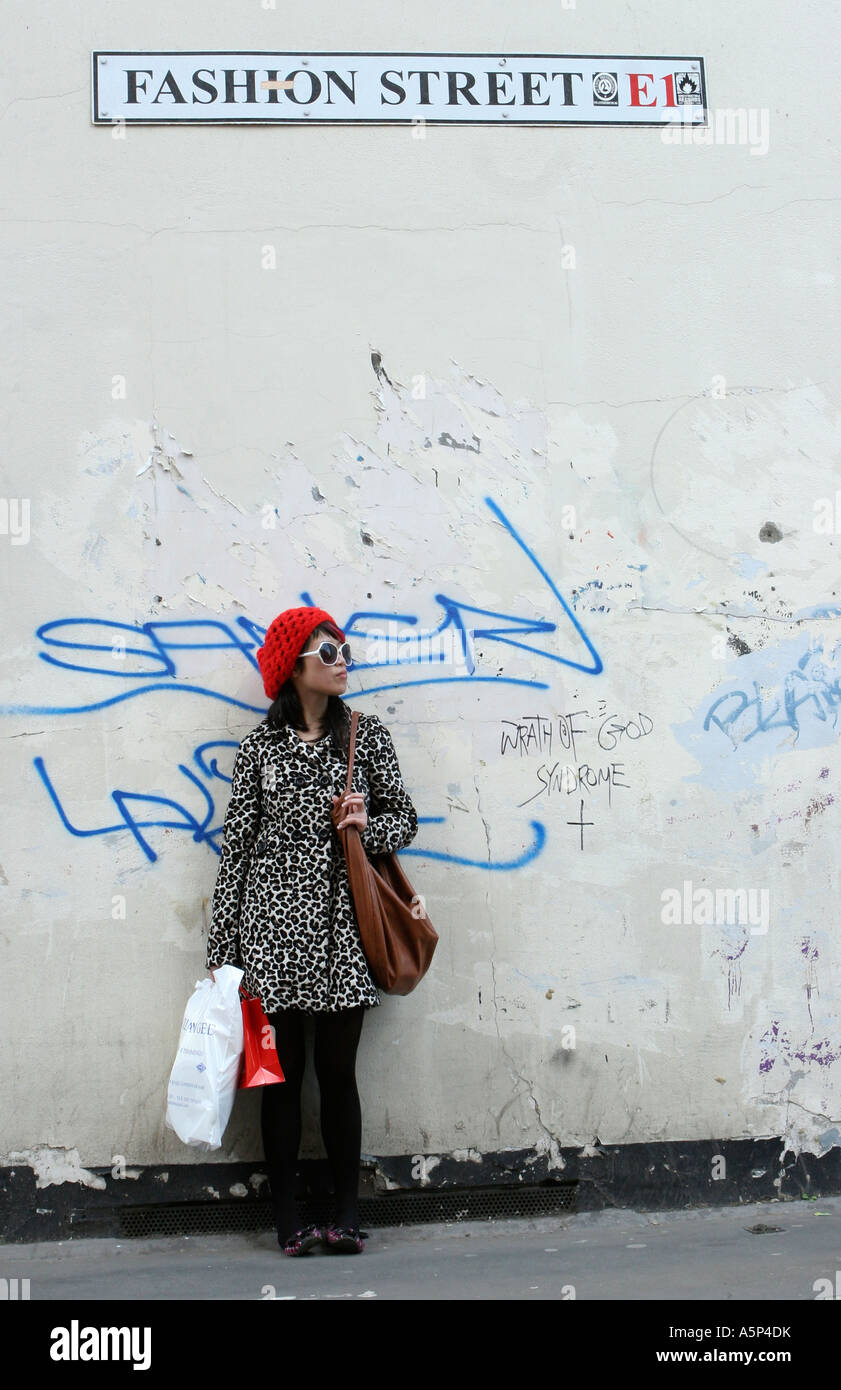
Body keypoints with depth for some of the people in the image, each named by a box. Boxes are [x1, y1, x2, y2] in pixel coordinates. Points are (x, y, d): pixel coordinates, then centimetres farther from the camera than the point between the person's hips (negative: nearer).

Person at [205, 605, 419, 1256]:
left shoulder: (367, 734, 8)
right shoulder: (261, 745, 5)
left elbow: (404, 821, 12)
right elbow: (236, 845, 5)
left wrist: (367, 826, -12)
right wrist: (221, 949, 3)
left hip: (343, 924, 0)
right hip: (274, 921, 0)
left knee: (337, 1068, 1)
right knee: (282, 1068, 2)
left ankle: (347, 1214, 11)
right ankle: (288, 1219, 11)